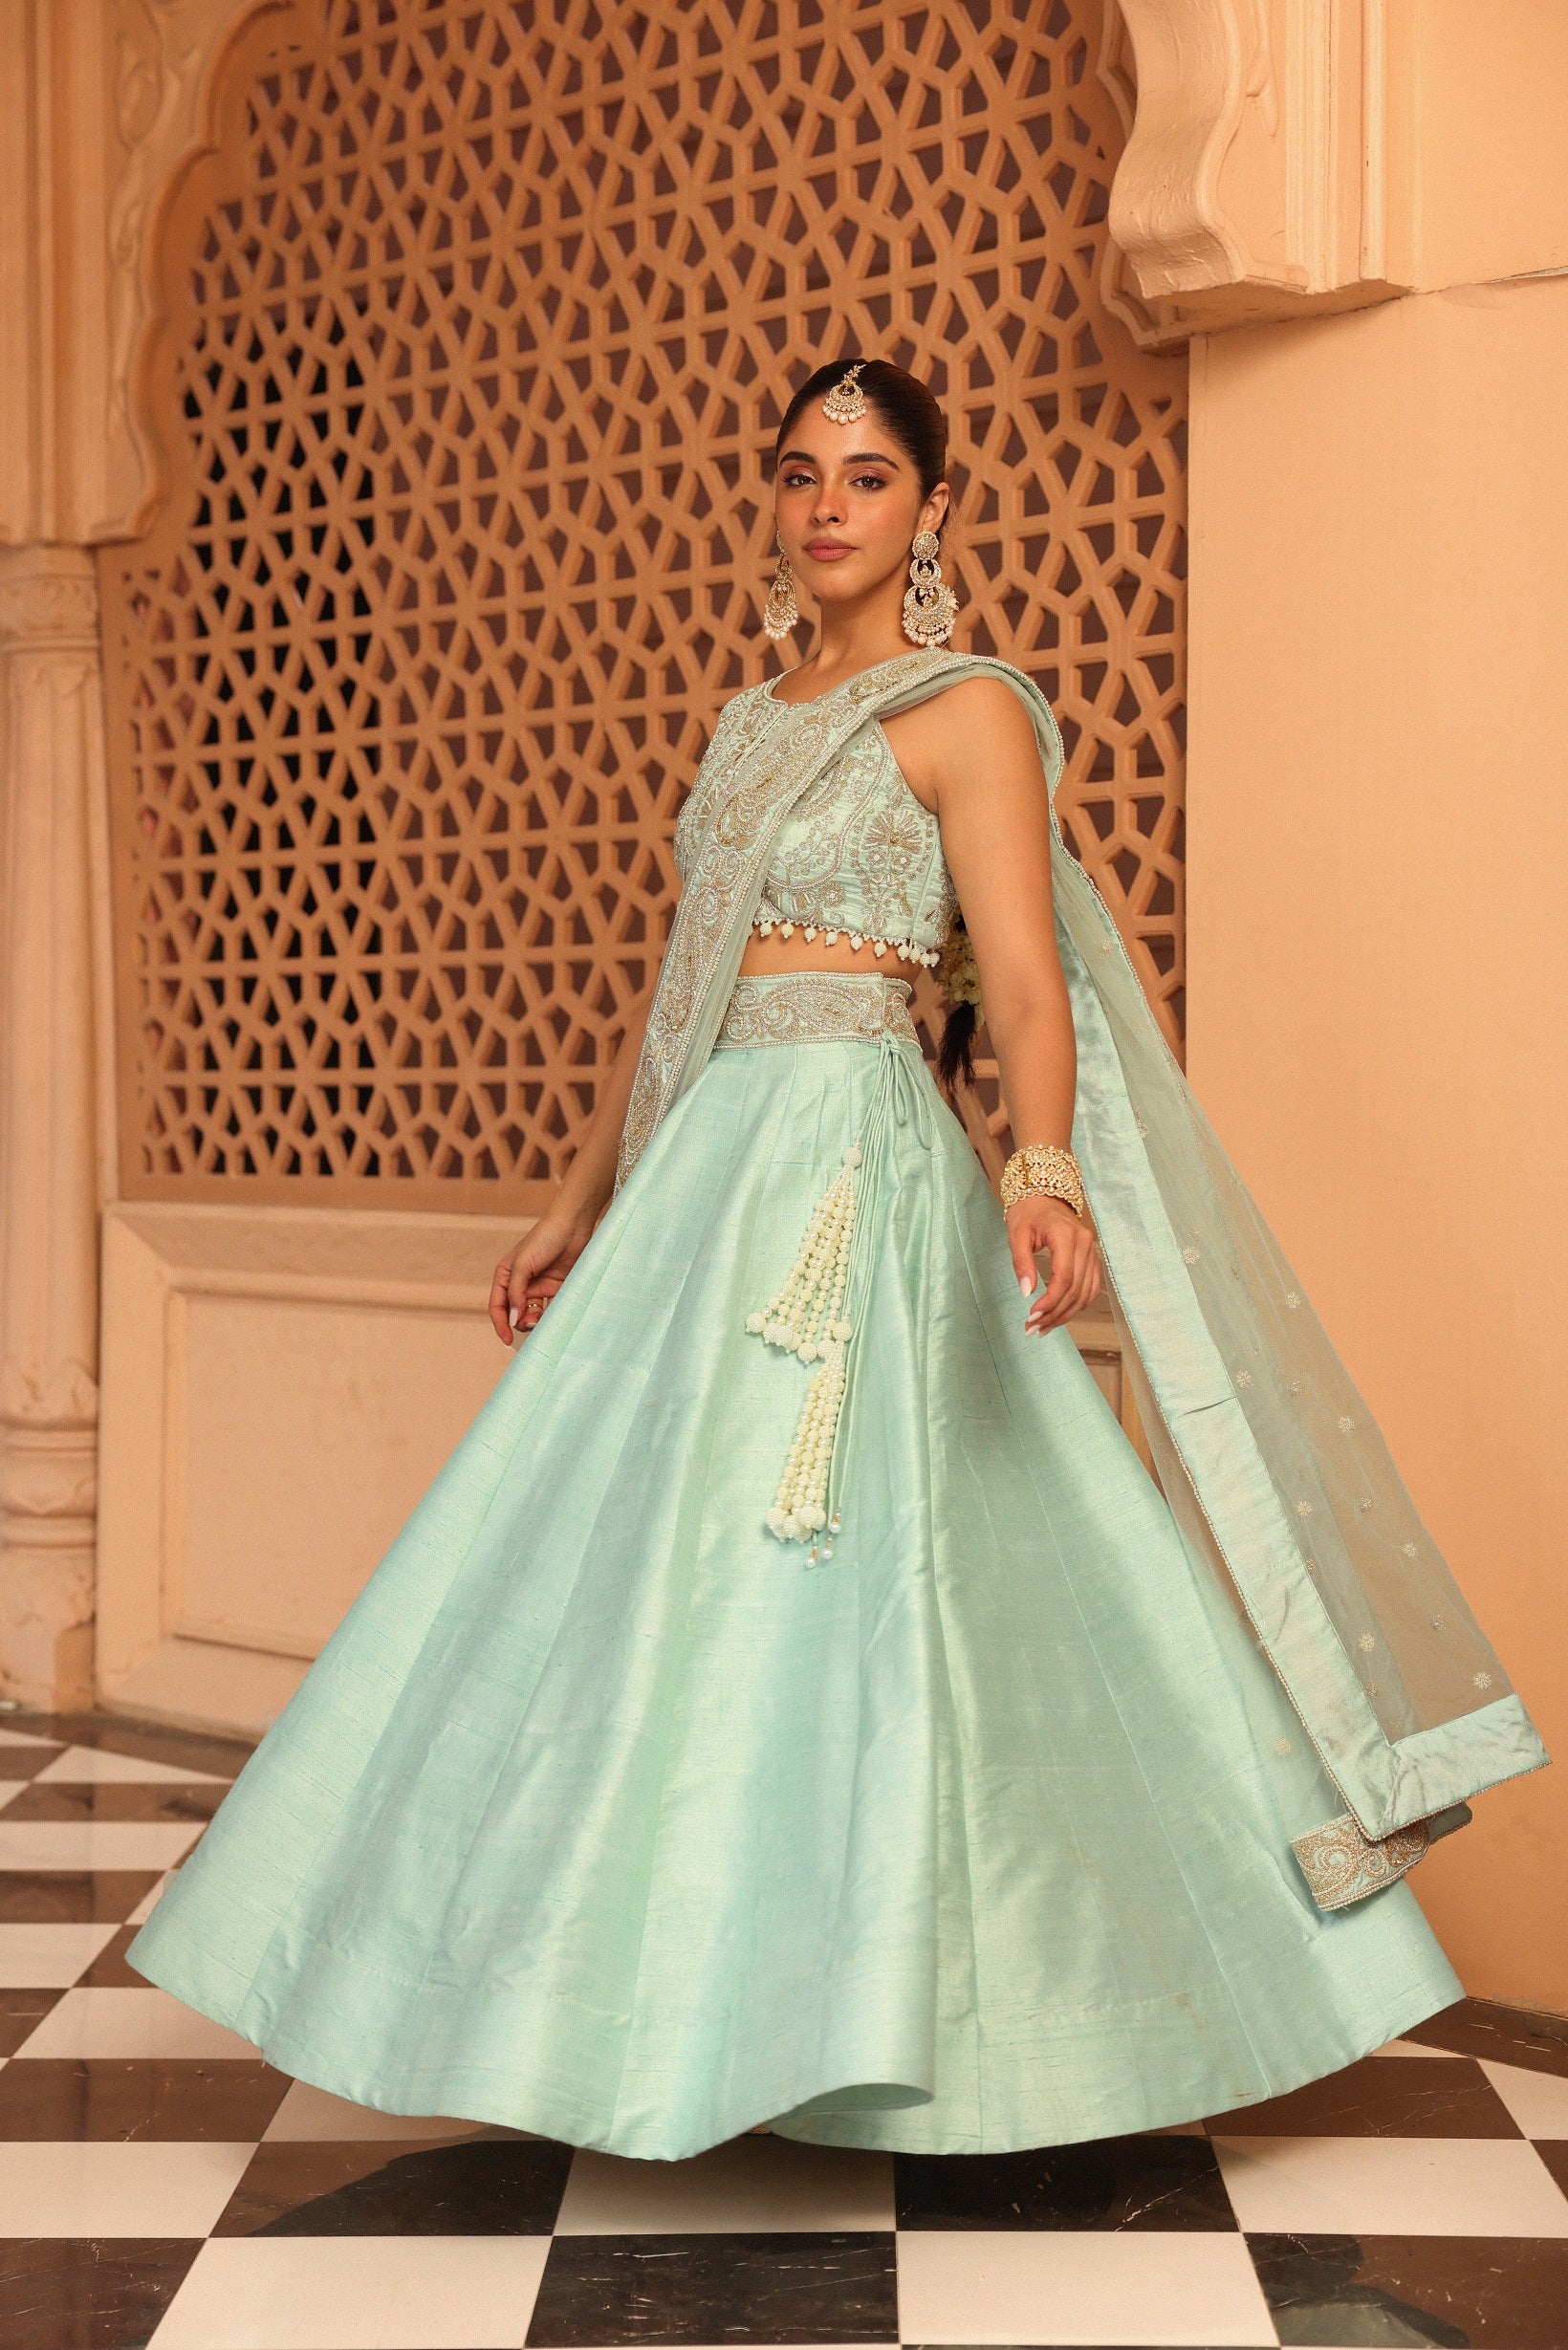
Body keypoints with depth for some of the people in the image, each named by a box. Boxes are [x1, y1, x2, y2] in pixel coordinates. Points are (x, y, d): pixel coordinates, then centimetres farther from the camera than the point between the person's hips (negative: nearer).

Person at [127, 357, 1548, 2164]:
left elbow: (1026, 980, -14)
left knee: (808, 1566, -10)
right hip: (700, 1169, 8)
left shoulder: (968, 712, -3)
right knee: (637, 1566, 7)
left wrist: (1046, 1173, -32)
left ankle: (844, 2013, 1)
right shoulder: (750, 723, 19)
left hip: (851, 1168, -7)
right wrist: (579, 1209, 22)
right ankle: (701, 1998, 19)